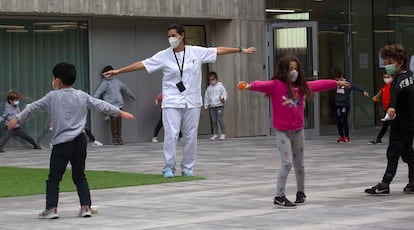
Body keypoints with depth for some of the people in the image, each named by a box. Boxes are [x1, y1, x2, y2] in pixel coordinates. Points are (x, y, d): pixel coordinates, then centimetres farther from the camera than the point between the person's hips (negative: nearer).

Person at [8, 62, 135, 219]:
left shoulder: (52, 97, 0)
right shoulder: (82, 96, 9)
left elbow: (33, 108, 4)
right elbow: (101, 105, 11)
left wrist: (17, 119, 13)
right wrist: (120, 113, 18)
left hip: (62, 142, -4)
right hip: (80, 140, 4)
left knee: (54, 177, 3)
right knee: (79, 176, 13)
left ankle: (51, 208, -2)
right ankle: (86, 206, 7)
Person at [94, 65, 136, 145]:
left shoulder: (116, 81, 17)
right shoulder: (104, 83, 2)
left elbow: (125, 89, 31)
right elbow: (98, 93, -7)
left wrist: (132, 96, 42)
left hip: (119, 104, 4)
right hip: (110, 105, -4)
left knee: (119, 121, -1)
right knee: (113, 120, -11)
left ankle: (119, 138, 5)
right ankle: (114, 138, -5)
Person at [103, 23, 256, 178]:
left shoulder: (196, 52, 2)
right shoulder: (163, 56, -1)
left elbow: (219, 51, 7)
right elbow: (142, 64, -3)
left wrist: (241, 50, 8)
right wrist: (119, 71, -7)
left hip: (192, 101, 2)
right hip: (172, 102, -1)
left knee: (191, 136, 4)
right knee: (171, 135, -10)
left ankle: (188, 168, 16)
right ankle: (169, 167, 1)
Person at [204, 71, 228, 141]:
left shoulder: (220, 86, 1)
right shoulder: (209, 88, 13)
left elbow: (224, 93, -4)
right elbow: (206, 97, 17)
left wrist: (223, 98, -24)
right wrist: (206, 106, 14)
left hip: (219, 105, -4)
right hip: (212, 106, 5)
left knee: (220, 119, -10)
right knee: (213, 120, 5)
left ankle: (223, 134, -6)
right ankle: (215, 134, 11)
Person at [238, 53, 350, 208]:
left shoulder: (301, 86, 6)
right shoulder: (276, 85, -10)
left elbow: (318, 85, 18)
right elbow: (263, 85, -28)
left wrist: (337, 83, 28)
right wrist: (250, 86, -49)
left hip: (298, 131, 5)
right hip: (282, 131, -5)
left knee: (299, 164, 15)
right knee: (287, 163, -13)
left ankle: (301, 193, 31)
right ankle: (279, 196, -5)